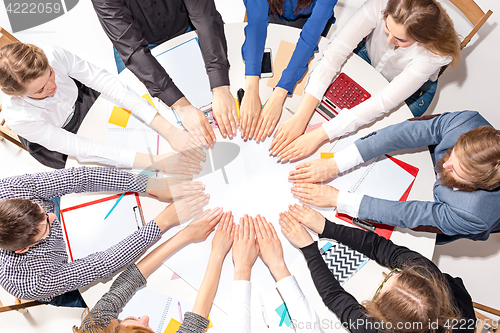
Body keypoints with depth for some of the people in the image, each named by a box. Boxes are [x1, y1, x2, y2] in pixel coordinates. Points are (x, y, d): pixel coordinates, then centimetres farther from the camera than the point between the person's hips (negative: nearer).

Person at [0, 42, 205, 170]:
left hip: (80, 102, 3)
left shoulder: (54, 55, -35)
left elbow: (107, 82, -35)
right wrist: (158, 162, -47)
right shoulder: (18, 117, -37)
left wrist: (167, 129, -46)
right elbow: (81, 149, -38)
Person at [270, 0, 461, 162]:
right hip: (369, 60, 3)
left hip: (412, 90, -2)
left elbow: (384, 102, -41)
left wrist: (320, 135, -48)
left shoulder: (434, 54, -39)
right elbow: (335, 52, -39)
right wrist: (300, 117, -47)